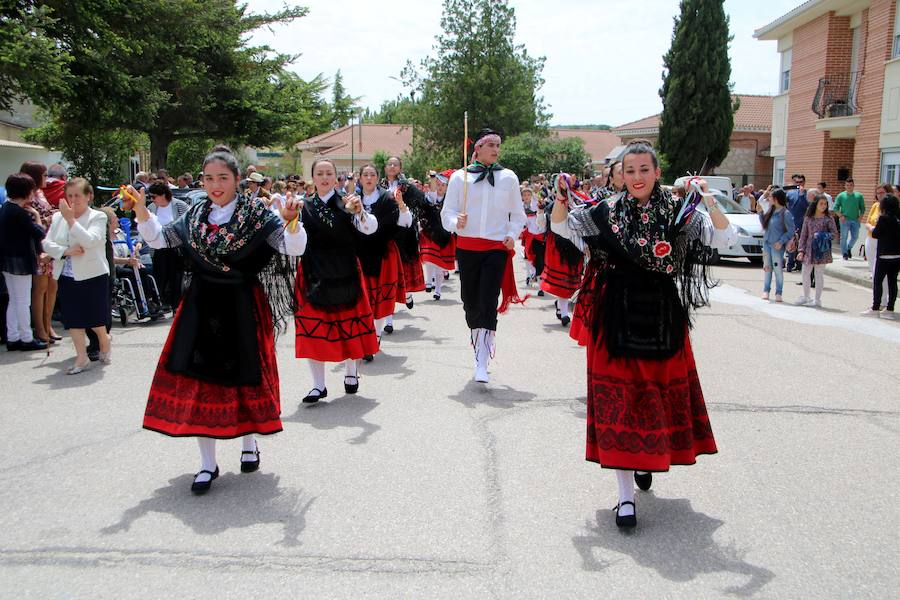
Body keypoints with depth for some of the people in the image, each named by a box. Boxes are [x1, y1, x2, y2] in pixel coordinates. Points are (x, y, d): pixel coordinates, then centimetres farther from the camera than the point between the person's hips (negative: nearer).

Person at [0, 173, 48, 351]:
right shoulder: (20, 212, -20)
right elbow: (40, 233, -18)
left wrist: (30, 216, 1)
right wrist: (37, 217, -4)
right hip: (20, 261, -9)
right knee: (23, 302, 0)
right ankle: (26, 339, 8)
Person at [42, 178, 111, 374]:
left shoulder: (98, 217, -6)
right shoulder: (58, 217, 8)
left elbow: (90, 241, -22)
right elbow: (47, 244, 3)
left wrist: (71, 219, -24)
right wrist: (65, 251, -14)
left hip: (92, 276, -4)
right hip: (67, 277, 4)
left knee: (94, 317, 6)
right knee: (73, 318, 5)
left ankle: (104, 342, 35)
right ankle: (82, 358, 13)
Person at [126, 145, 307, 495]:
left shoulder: (256, 214, -8)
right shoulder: (196, 216, 6)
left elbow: (295, 248, -17)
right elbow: (158, 239, 14)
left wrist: (291, 222, -37)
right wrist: (141, 210, -1)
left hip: (242, 308, -3)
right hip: (202, 307, 4)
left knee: (245, 375, 7)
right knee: (199, 379, 3)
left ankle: (249, 442, 34)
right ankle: (208, 462, 15)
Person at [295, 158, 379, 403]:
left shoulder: (346, 204, 0)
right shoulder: (305, 207, 5)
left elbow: (371, 228, -14)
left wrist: (359, 211, -33)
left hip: (345, 273, -1)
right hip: (314, 275, 1)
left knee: (348, 323, 7)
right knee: (313, 328, -1)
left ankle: (351, 372, 30)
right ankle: (318, 385, 7)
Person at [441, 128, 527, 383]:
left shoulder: (508, 177, 5)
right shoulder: (460, 177, 2)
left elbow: (518, 214, 12)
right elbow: (447, 211, 2)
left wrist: (512, 235, -5)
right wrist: (455, 222, -20)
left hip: (497, 248, -1)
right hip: (467, 246, 1)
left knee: (488, 304, -10)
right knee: (470, 301, 9)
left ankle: (482, 364, -11)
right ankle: (479, 347, 31)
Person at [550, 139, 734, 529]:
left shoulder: (679, 213, -2)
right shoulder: (606, 212, -1)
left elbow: (725, 238, -8)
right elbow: (560, 228, 7)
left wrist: (709, 201, -22)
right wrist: (562, 197, -11)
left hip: (662, 318, 1)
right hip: (617, 318, -1)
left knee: (661, 394, 15)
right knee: (618, 402, -2)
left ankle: (647, 460, 44)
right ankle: (626, 495, 4)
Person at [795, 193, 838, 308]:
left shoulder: (828, 218, -1)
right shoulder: (808, 218, 6)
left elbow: (835, 233, -2)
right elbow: (803, 235, 7)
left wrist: (823, 236, -18)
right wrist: (801, 250, 2)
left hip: (821, 250, -3)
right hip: (809, 249, 3)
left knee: (819, 275, 2)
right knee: (805, 273, 8)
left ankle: (817, 300, 11)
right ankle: (806, 297, 24)